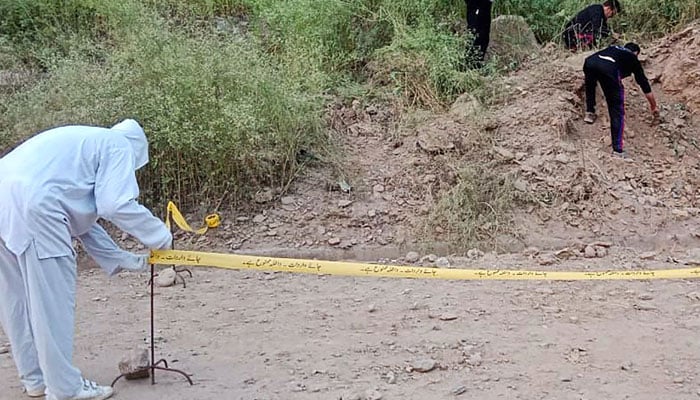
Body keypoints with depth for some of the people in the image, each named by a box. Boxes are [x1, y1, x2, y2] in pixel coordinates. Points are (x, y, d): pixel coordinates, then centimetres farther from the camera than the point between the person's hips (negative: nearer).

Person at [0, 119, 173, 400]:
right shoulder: (120, 145, 8)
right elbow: (116, 205, -7)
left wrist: (120, 259, 31)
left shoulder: (84, 144, 34)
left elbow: (83, 219, 32)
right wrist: (160, 236, 6)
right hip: (31, 205, -10)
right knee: (53, 299, -1)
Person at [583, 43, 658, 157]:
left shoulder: (613, 48, 42)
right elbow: (645, 85, 38)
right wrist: (654, 107, 50)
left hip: (589, 62, 4)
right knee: (617, 112, 7)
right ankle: (617, 149, 2)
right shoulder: (633, 59, 33)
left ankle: (590, 112, 29)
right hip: (609, 69, -4)